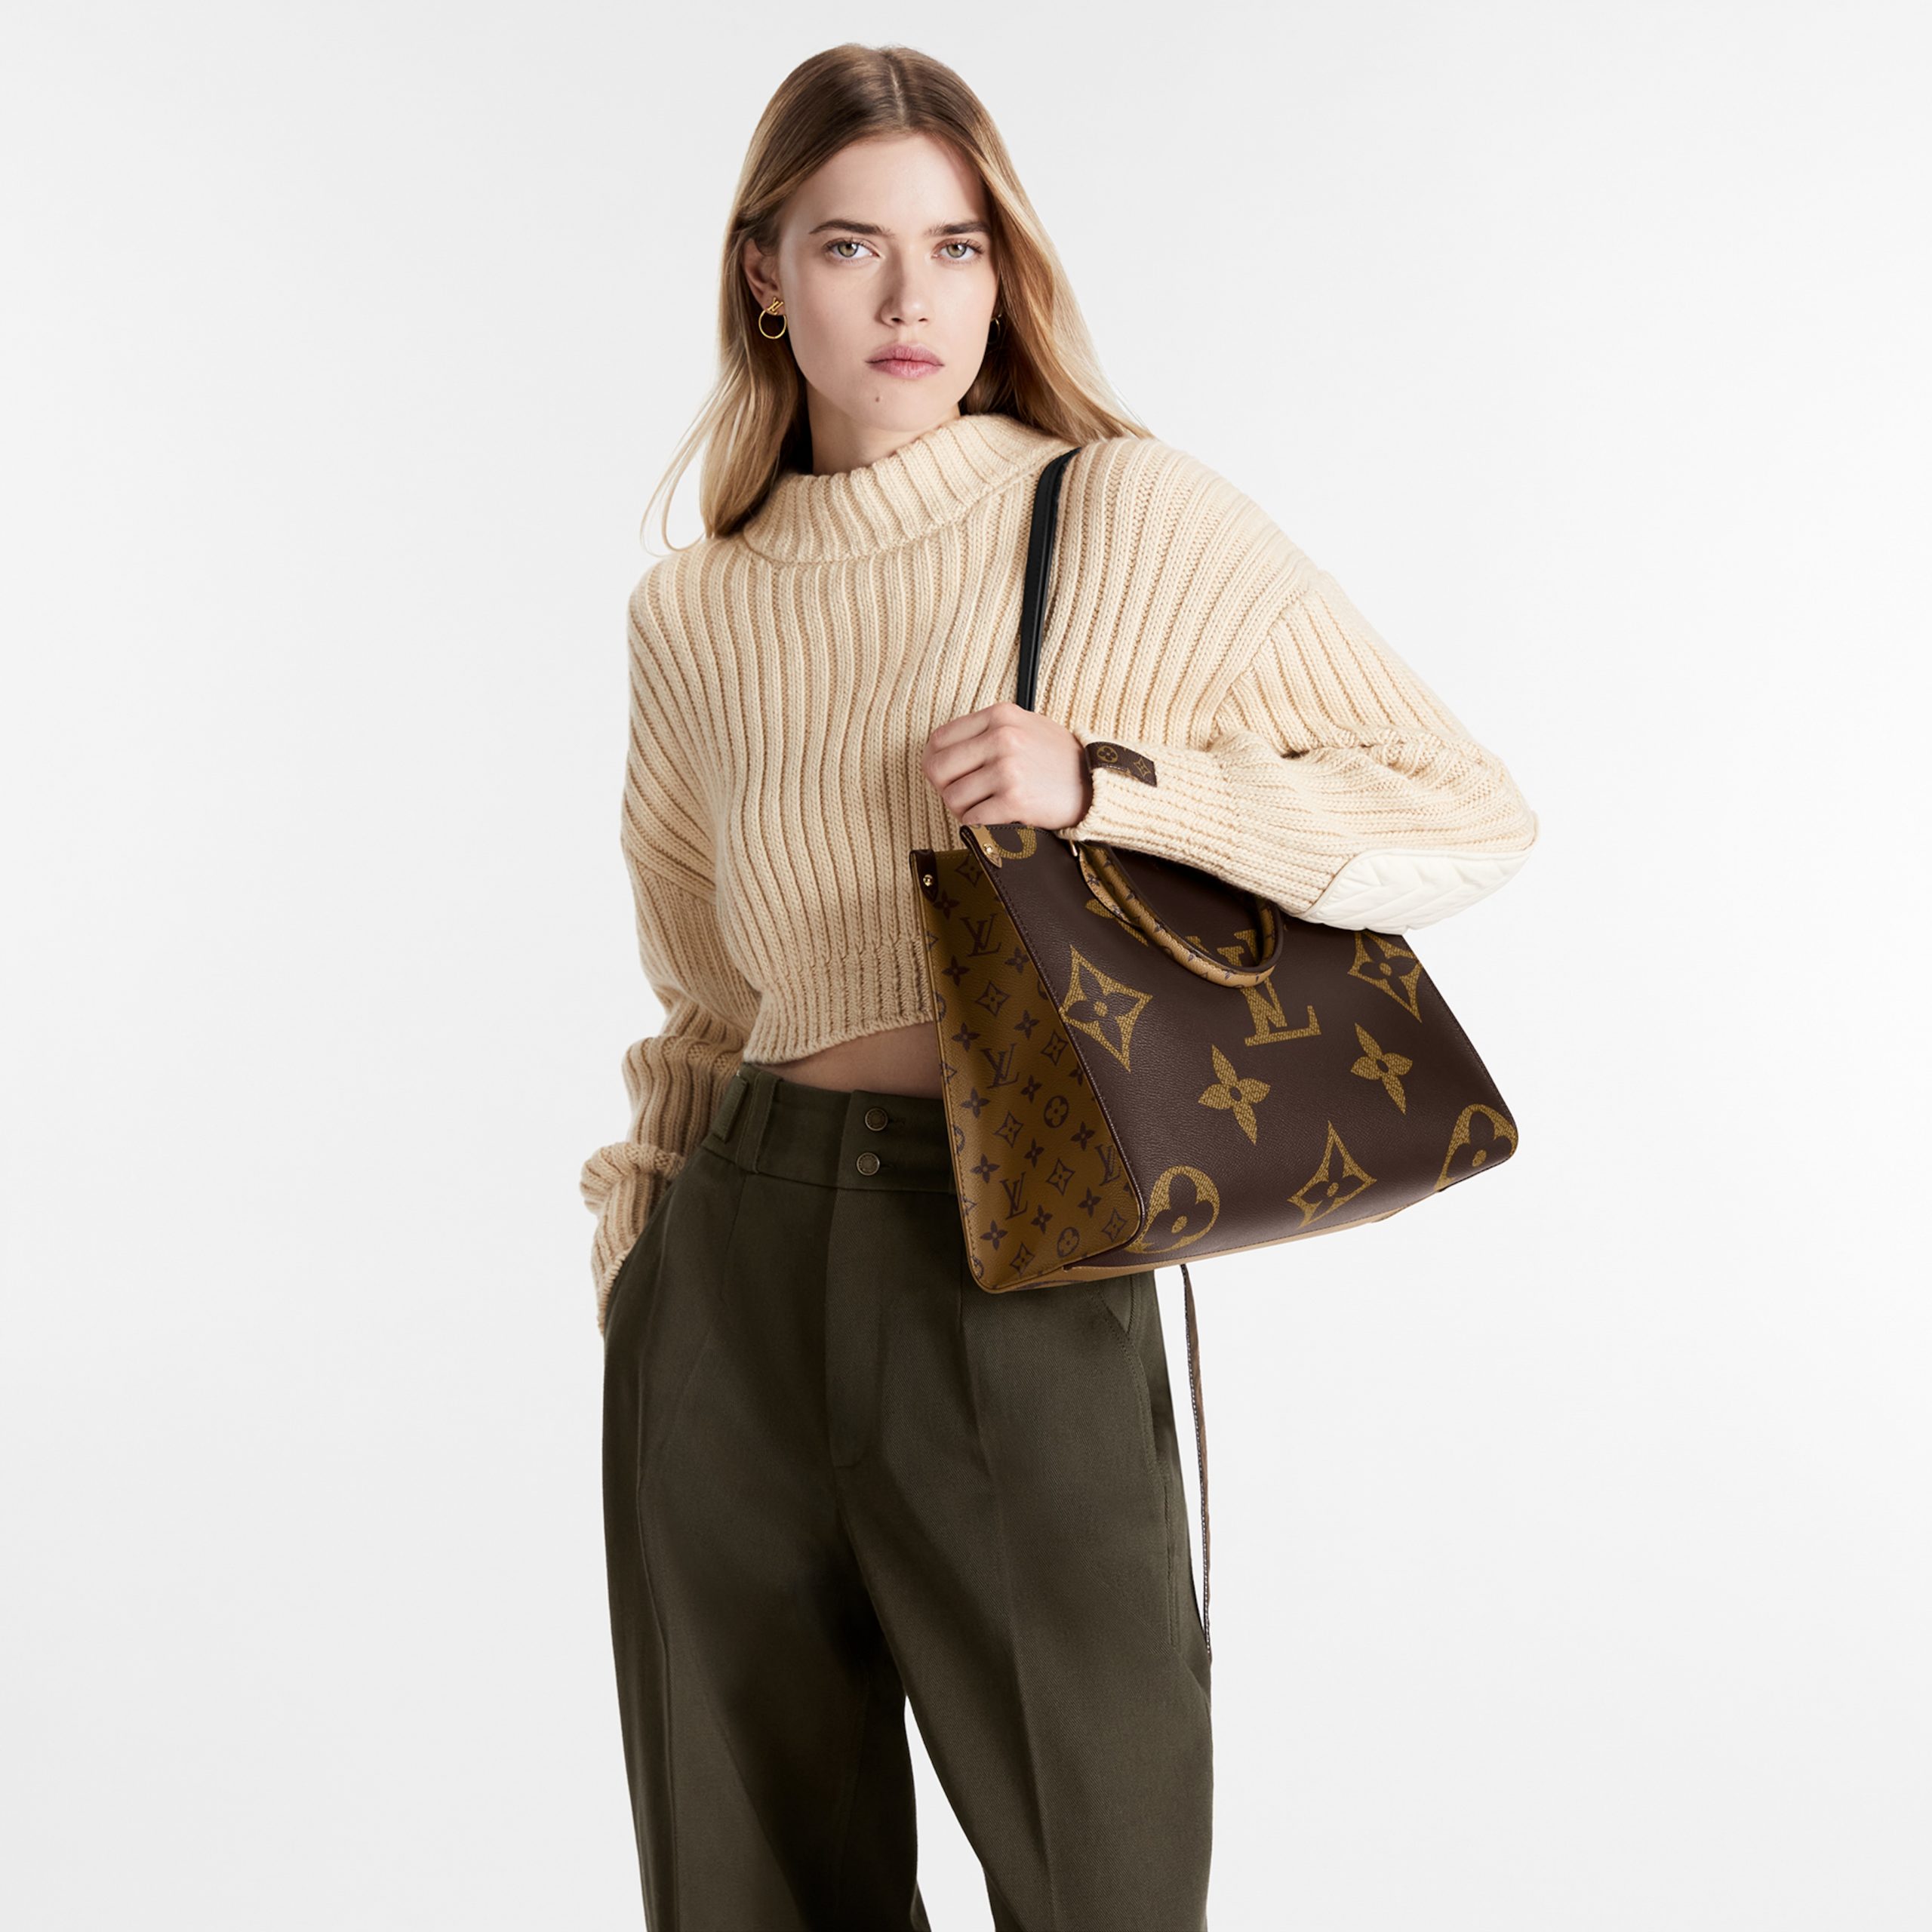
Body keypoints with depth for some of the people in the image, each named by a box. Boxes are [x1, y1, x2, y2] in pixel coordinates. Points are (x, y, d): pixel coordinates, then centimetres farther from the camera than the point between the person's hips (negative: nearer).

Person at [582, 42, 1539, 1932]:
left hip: (1025, 1282, -3)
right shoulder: (690, 616, 9)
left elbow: (1474, 817, -5)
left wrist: (1106, 782, -15)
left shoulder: (1137, 522, -3)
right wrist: (637, 1253, 15)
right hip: (734, 1277, 4)